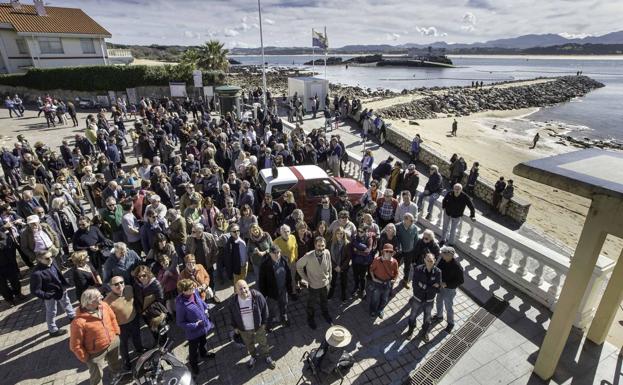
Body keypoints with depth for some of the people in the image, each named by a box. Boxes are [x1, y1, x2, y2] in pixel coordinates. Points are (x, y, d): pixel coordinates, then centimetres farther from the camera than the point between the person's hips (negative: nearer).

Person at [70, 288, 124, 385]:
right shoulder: (79, 322, -34)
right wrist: (85, 358, -13)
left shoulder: (104, 305, -16)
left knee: (115, 361, 34)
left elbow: (112, 318, 4)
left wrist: (116, 332, 7)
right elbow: (75, 345, -22)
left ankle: (117, 373, 64)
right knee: (97, 376, 18)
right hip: (96, 353, -5)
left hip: (113, 342, 6)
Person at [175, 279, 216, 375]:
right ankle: (193, 363, 53)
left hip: (203, 326, 5)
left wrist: (205, 308, -3)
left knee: (203, 342, 34)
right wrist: (195, 325, -28)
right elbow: (180, 322, -24)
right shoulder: (181, 304, -36)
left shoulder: (195, 292, -20)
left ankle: (204, 353, 64)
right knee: (193, 349, 24)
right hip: (193, 331, -5)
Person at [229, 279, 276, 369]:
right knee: (249, 344, 26)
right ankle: (253, 356, 56)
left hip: (258, 327, -1)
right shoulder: (233, 301, -21)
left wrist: (264, 322, -5)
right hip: (243, 329, 1)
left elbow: (264, 308, -11)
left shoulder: (257, 296, -27)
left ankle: (266, 356, 48)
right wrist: (235, 327, 5)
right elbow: (232, 314, -2)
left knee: (263, 342, 21)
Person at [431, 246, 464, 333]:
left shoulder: (457, 267, -32)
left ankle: (450, 323, 40)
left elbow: (460, 281, -22)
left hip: (449, 289, -6)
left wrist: (446, 284, -27)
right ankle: (439, 316, 52)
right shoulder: (443, 259, -14)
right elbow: (438, 269, 3)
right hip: (441, 286, 6)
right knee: (438, 302, 26)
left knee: (448, 307, 14)